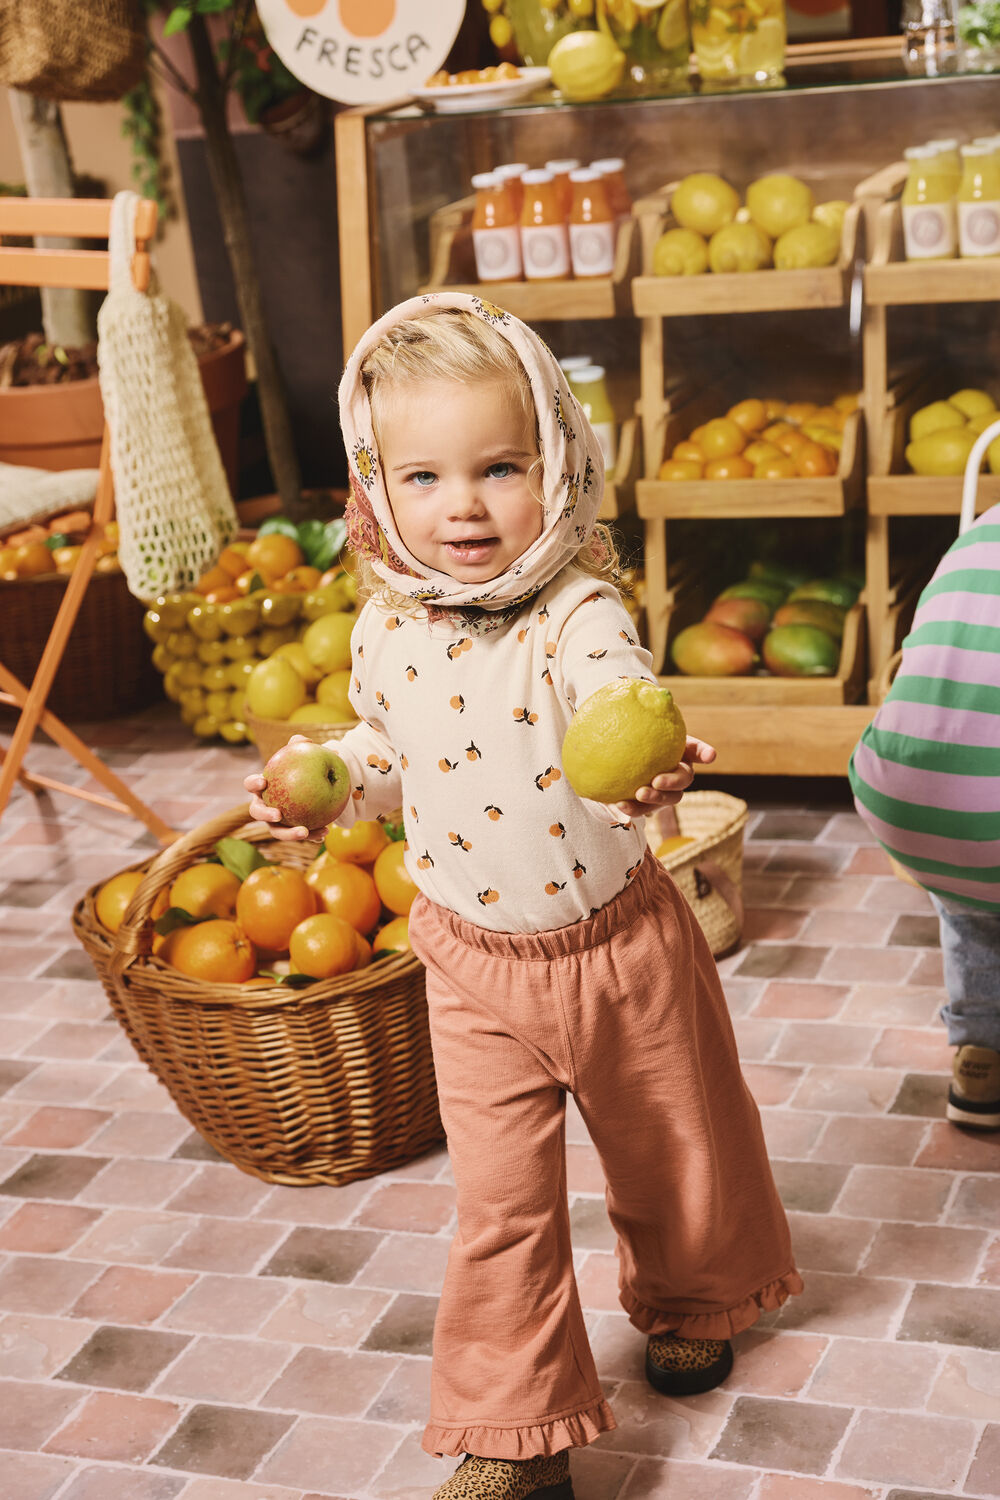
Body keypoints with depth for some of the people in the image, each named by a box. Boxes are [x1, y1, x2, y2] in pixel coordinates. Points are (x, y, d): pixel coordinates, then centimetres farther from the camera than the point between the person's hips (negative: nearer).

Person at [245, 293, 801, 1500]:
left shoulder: (578, 618, -25)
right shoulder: (387, 631, -9)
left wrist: (650, 771, -69)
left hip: (616, 940, -2)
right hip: (475, 964, 2)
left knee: (675, 1148, 20)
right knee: (499, 1202, 4)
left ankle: (691, 1302, 52)